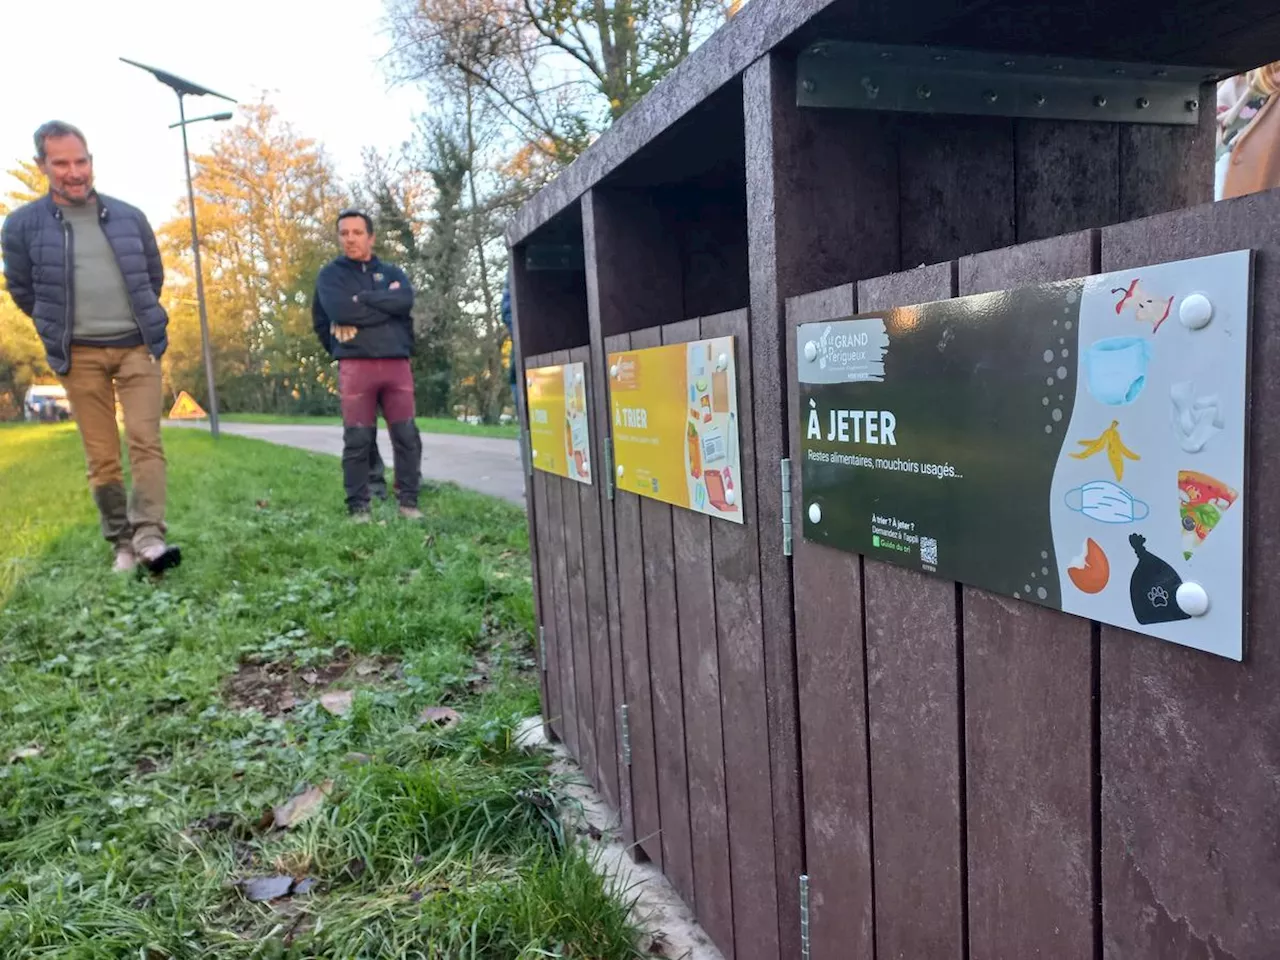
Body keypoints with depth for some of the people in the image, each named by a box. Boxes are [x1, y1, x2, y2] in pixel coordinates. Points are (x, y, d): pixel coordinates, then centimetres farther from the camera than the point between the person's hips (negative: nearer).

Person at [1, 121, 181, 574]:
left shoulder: (128, 216, 6)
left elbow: (154, 274, 19)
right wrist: (60, 332, 12)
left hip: (137, 347, 1)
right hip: (80, 356, 0)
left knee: (146, 443, -10)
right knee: (101, 457, 2)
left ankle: (149, 537, -13)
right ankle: (122, 543, 10)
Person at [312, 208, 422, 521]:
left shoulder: (392, 272, 16)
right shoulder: (331, 273, 9)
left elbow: (406, 301, -6)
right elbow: (339, 310, -11)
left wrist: (363, 299, -8)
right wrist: (386, 301, -3)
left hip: (397, 364, 3)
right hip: (356, 366, -2)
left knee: (407, 436, 1)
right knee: (357, 441, -2)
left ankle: (408, 502, 8)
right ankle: (358, 507, 4)